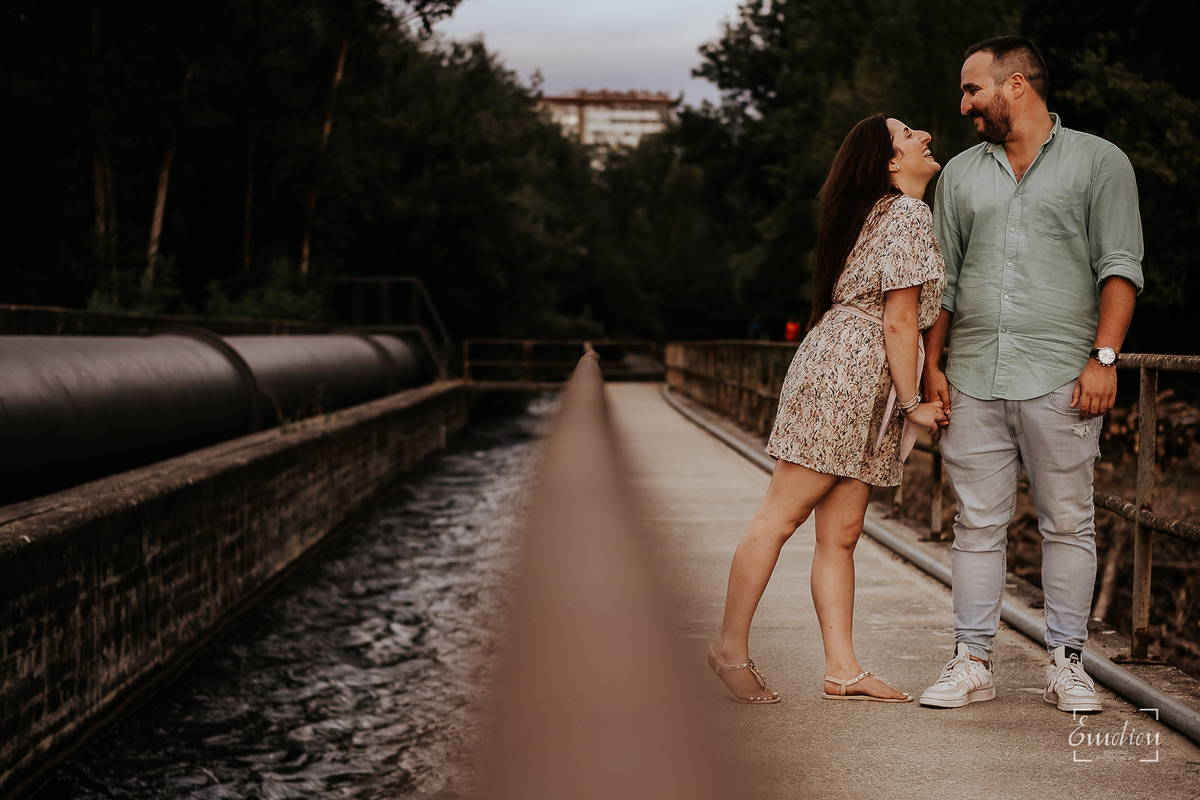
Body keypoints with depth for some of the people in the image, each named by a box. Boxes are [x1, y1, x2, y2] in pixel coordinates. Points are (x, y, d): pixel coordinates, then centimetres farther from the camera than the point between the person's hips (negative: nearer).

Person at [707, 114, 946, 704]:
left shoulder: (880, 213, 22)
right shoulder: (908, 216, -8)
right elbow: (899, 323, -13)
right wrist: (912, 404, -8)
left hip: (864, 387, 10)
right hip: (845, 370, -10)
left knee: (841, 533, 5)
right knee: (781, 515, -5)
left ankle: (842, 668, 5)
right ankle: (731, 647, 0)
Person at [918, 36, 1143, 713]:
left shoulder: (1098, 162, 5)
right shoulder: (960, 174, 17)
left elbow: (1120, 268, -1)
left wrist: (1104, 356, -11)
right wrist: (932, 363, 9)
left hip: (1060, 378, -3)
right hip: (974, 382, 3)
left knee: (1069, 524, 1)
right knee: (978, 524, 3)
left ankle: (1067, 663, 10)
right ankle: (974, 662, 9)